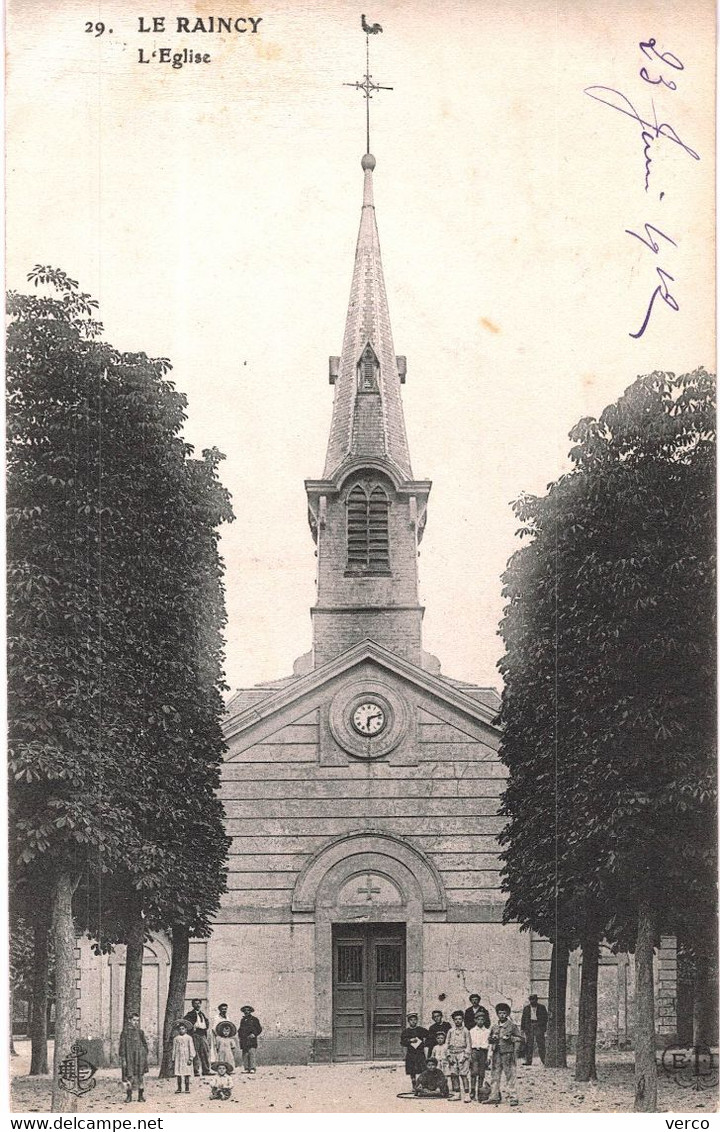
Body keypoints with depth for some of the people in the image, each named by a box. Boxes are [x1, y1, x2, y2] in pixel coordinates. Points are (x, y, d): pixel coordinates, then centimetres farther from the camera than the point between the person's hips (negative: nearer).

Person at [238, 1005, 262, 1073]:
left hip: (252, 1040, -5)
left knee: (252, 1053, -13)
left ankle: (253, 1068, -16)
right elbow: (240, 1029, 31)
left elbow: (259, 1029, 3)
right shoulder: (243, 1020, 22)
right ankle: (247, 1068, 5)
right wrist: (239, 1034, 11)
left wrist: (254, 1034, -11)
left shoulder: (254, 1019, 6)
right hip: (244, 1041, 5)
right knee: (245, 1054, 1)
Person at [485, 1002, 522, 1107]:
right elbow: (490, 1038, 23)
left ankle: (513, 1097, -2)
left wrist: (510, 1038, -15)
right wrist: (492, 1039, 1)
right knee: (494, 1075, 5)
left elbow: (519, 1038, 1)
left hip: (508, 1053, -4)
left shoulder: (513, 1025, 2)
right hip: (497, 1053, 4)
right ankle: (494, 1097, 12)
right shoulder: (494, 1026, 14)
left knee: (510, 1075, -5)